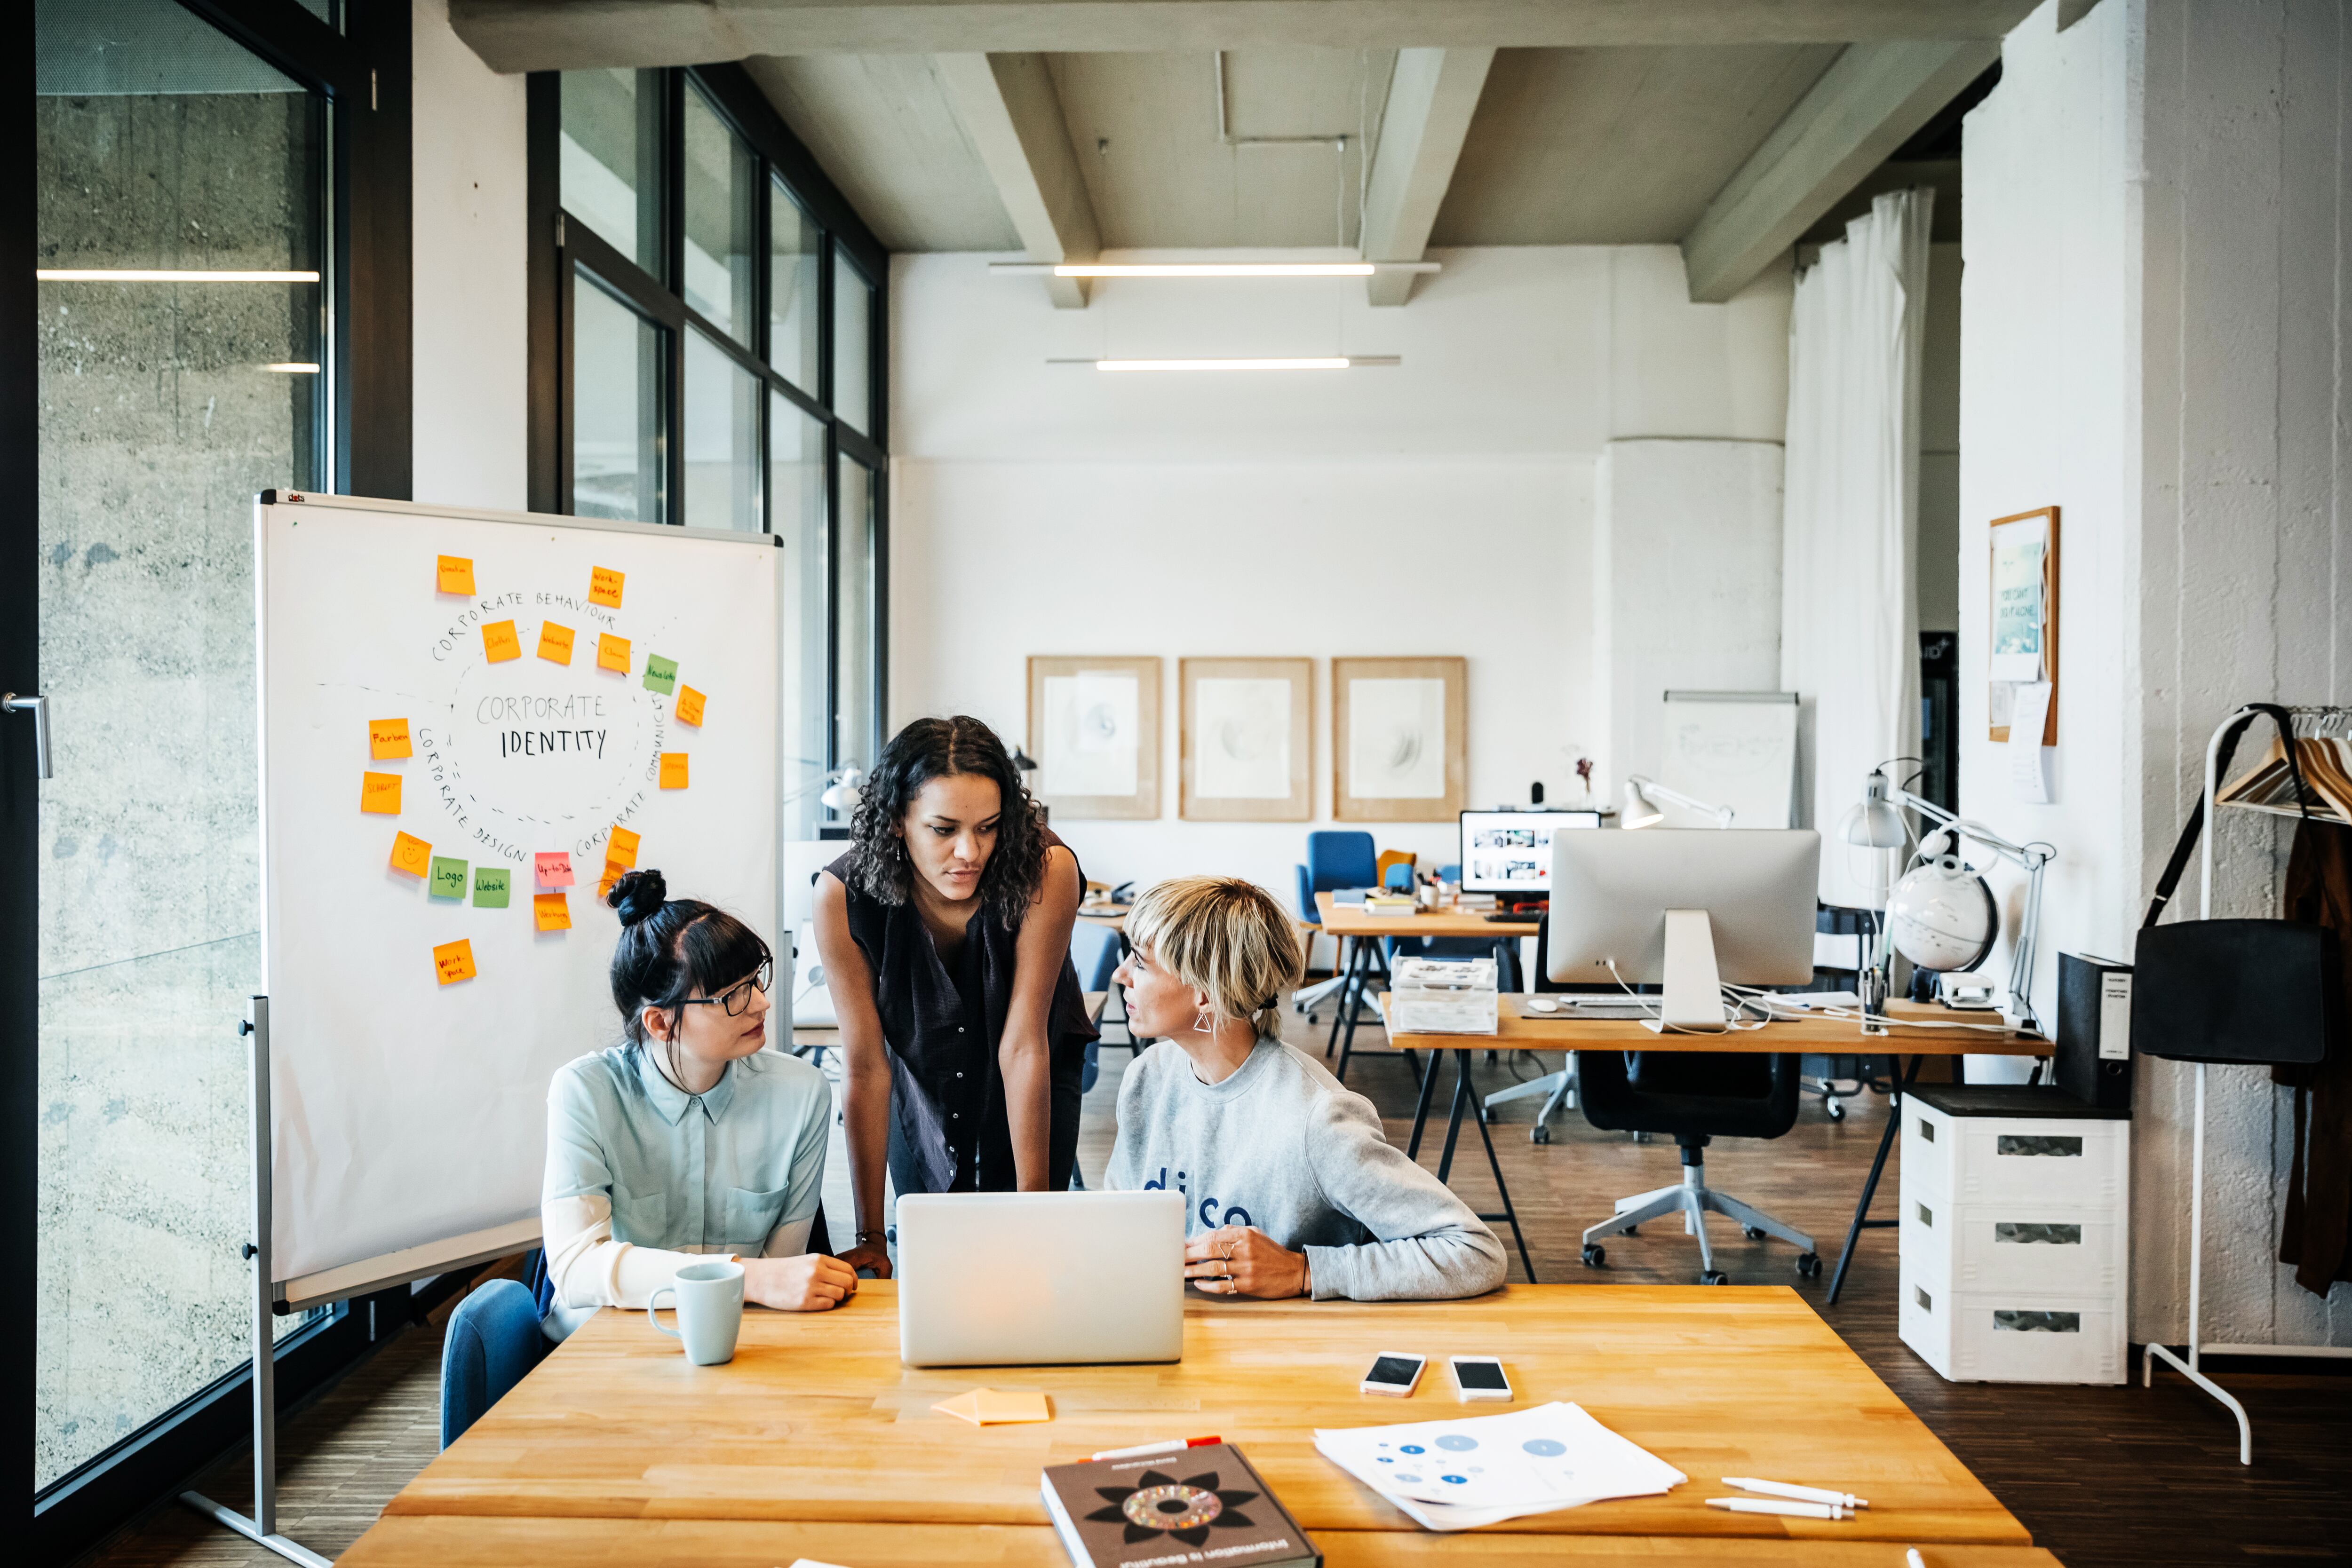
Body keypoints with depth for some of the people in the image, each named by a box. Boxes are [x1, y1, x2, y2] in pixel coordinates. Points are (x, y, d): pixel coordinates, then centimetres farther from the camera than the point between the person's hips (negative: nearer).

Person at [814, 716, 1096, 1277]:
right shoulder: (843, 895, -29)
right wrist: (870, 1237, -22)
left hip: (1034, 1079, -1)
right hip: (921, 1078, 1)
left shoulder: (1046, 872, -34)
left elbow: (1023, 1046, -30)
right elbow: (865, 1066, -25)